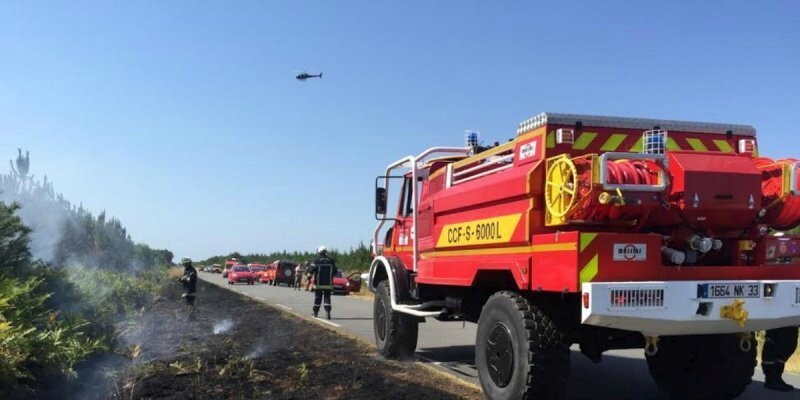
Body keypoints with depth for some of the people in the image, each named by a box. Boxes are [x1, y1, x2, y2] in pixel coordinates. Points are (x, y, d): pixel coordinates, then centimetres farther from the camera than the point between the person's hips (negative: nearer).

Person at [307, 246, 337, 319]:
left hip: (318, 283, -1)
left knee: (317, 298, 8)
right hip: (328, 283, 1)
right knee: (327, 298, 2)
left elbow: (311, 271, -11)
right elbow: (335, 271, 8)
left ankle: (315, 313, 18)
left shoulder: (316, 260, -5)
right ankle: (328, 312, -13)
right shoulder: (331, 260, 4)